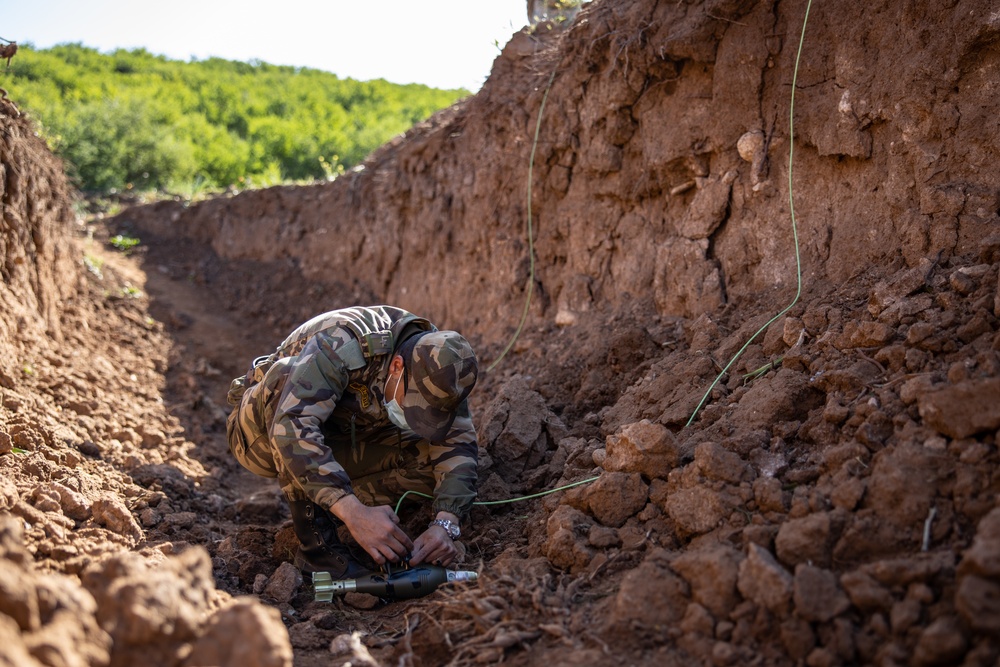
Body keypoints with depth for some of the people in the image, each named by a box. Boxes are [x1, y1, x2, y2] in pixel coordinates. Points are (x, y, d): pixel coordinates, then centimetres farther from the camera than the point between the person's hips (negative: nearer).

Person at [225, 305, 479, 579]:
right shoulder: (339, 345, -36)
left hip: (340, 440, 4)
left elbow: (458, 444, -21)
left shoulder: (437, 365, -19)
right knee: (288, 375, -38)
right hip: (265, 432, -4)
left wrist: (446, 524, -37)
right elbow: (292, 429, -48)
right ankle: (317, 545, -29)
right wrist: (354, 513, -55)